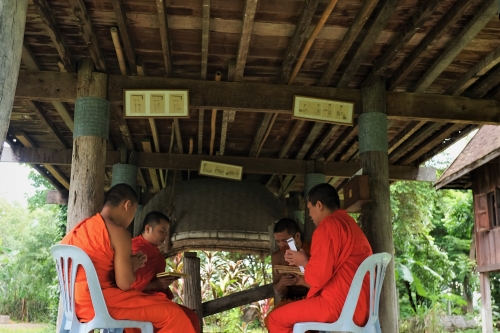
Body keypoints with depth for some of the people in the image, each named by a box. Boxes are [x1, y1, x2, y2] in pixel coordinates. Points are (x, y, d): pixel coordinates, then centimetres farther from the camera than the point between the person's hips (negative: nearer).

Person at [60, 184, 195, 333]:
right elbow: (124, 284, -15)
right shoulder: (119, 233, -12)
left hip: (79, 304, 10)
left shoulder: (80, 228, 14)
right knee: (172, 314, -6)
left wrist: (126, 262, 16)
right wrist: (133, 266, 4)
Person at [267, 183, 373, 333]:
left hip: (338, 305, -10)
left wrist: (304, 262, 2)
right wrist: (304, 280, 21)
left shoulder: (328, 226, -11)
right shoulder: (350, 224, 18)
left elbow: (318, 277, -17)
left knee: (276, 319, 0)